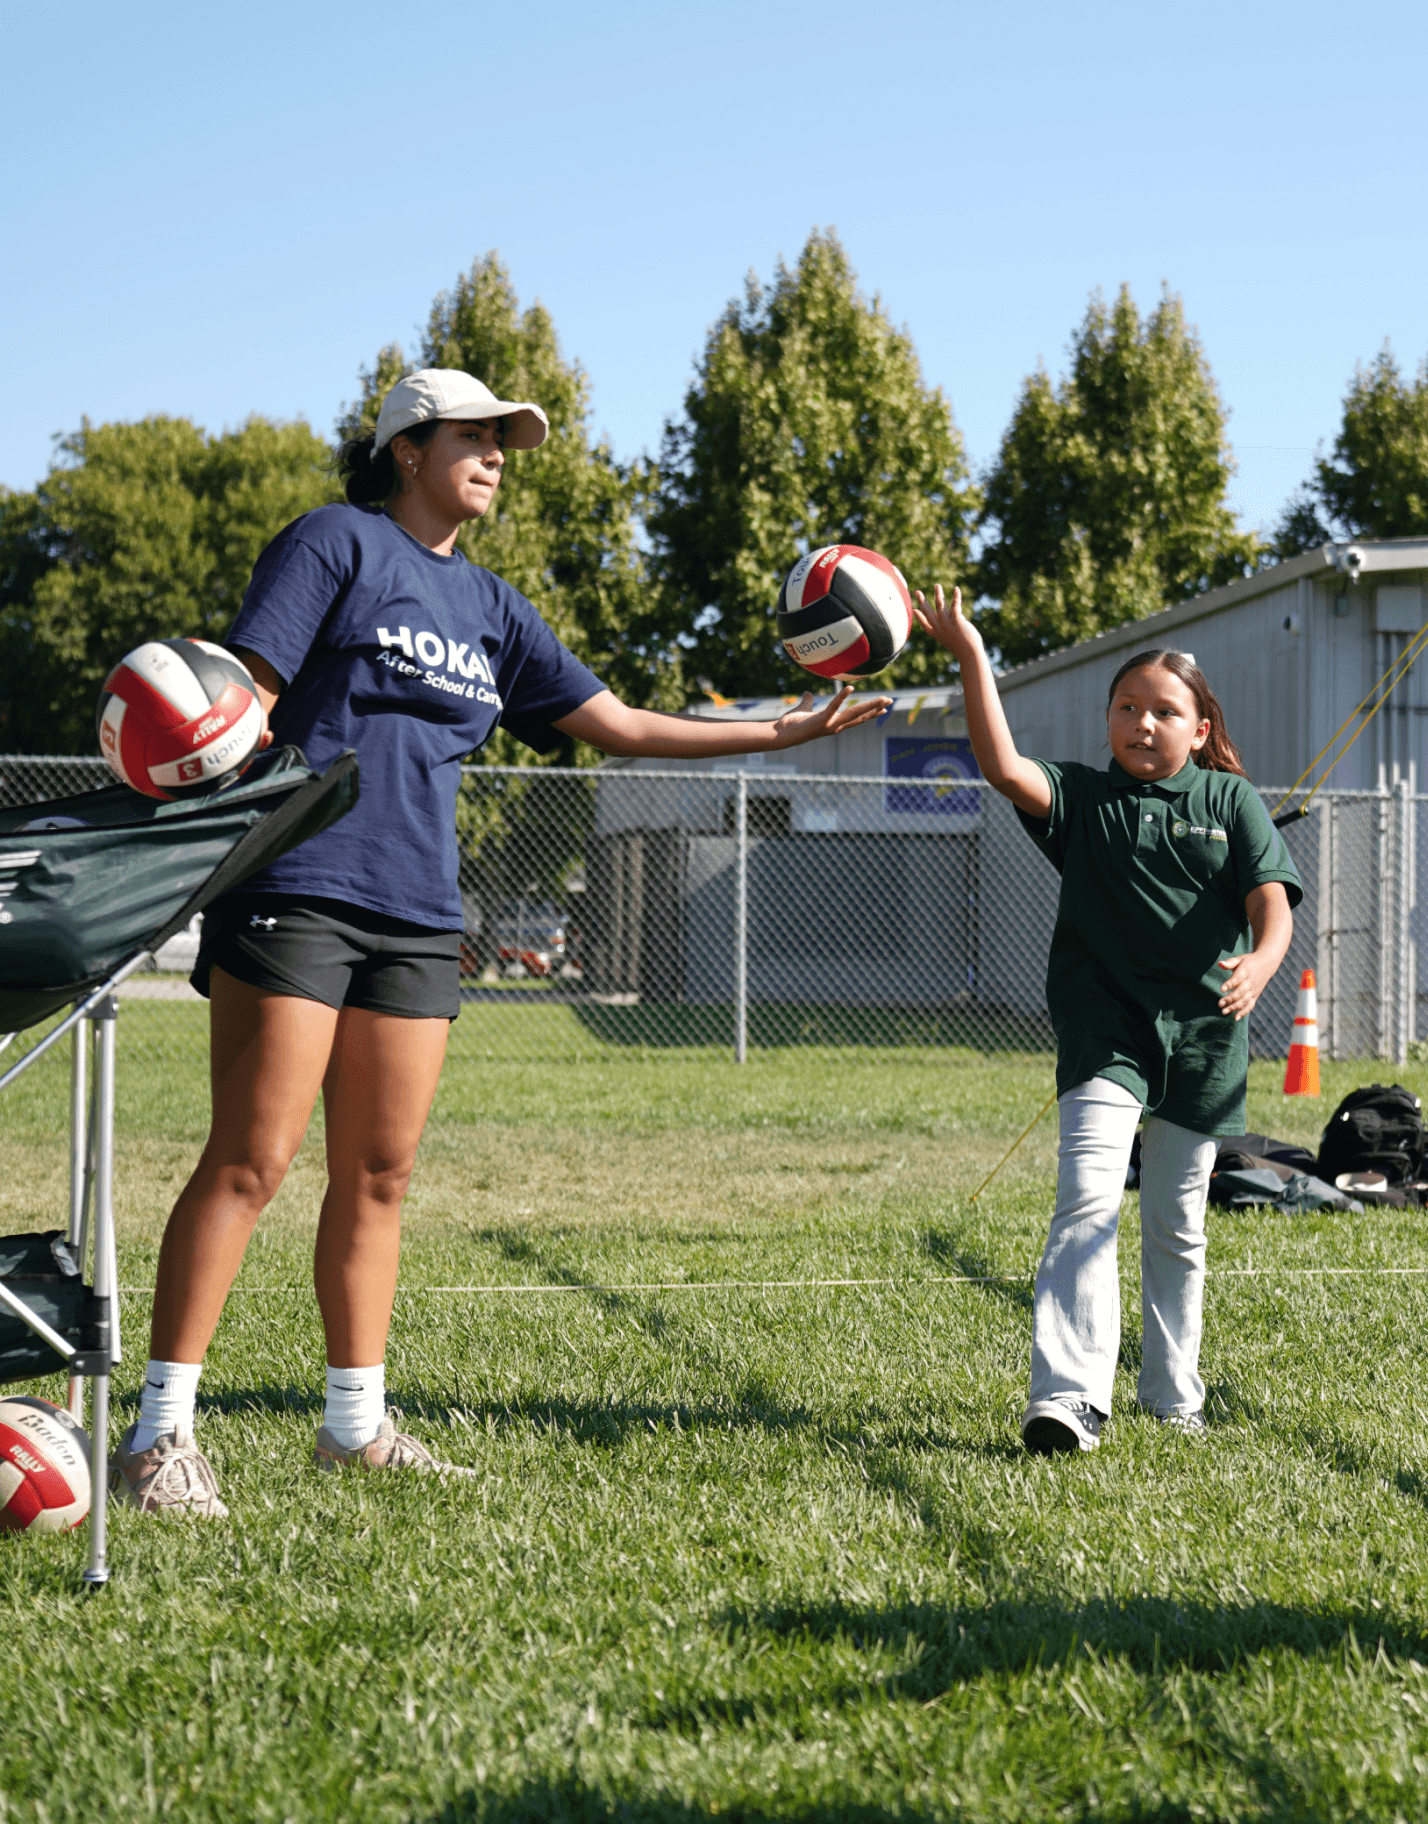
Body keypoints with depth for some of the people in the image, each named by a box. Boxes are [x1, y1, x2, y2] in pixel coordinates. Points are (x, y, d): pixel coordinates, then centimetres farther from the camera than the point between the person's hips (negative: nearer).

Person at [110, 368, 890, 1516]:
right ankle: (160, 1432, -7)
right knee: (250, 1161, -10)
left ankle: (356, 1422, 16)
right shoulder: (337, 544, 1)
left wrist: (777, 733, 20)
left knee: (378, 1176, 8)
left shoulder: (492, 609, 20)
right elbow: (244, 693, -7)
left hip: (417, 914, 7)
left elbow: (618, 724, 23)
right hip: (297, 893, -7)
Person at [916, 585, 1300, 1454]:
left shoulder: (1232, 802, 5)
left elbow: (1271, 901, -6)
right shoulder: (1083, 798, 4)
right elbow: (1005, 768, -14)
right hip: (1103, 1024, -1)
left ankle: (1173, 1395, 28)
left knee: (1177, 1226, 13)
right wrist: (972, 658, -22)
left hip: (1201, 1032, 1)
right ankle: (1070, 1397, -25)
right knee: (1088, 1200, -18)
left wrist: (1260, 962, -27)